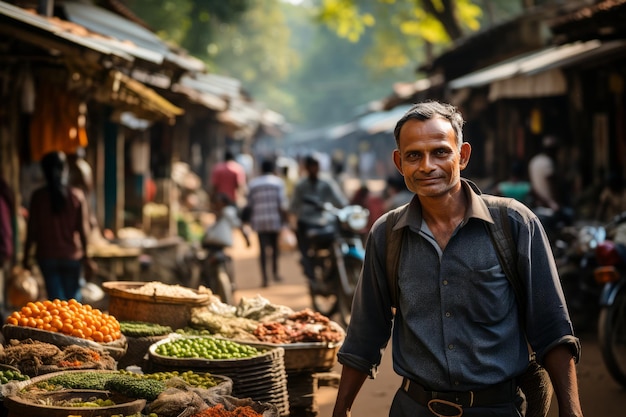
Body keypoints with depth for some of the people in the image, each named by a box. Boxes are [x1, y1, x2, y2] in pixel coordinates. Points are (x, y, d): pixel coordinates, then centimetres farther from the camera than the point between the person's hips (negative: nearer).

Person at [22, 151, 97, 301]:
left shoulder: (38, 196, -7)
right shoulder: (77, 195, -4)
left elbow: (32, 229, -4)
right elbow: (83, 229, -4)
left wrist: (26, 255, 6)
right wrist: (87, 256, 5)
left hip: (47, 256, -1)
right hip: (72, 255, 1)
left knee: (56, 298, 2)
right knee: (73, 298, 12)